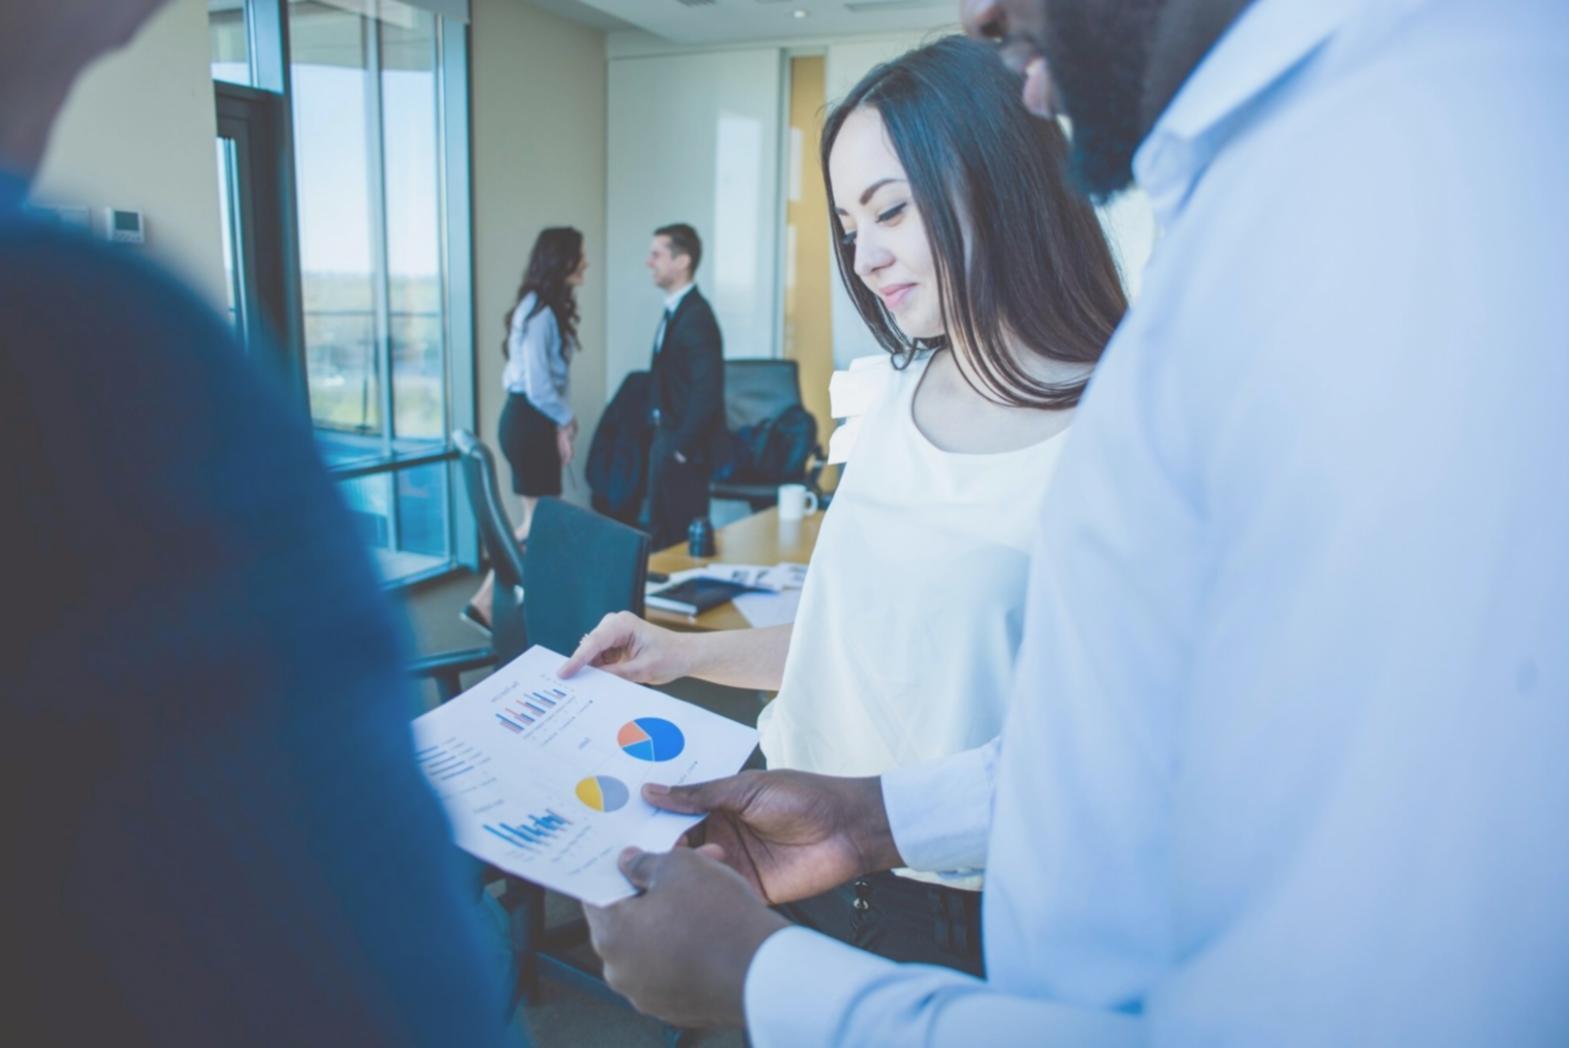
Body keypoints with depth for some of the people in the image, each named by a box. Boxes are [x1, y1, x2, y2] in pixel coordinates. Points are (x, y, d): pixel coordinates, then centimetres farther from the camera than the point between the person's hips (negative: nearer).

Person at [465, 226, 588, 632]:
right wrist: (565, 419, -7)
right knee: (538, 519, -3)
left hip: (536, 421, 10)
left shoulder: (548, 307, 13)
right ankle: (484, 601, 6)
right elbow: (538, 387, -22)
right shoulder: (539, 312, -19)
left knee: (537, 516, 13)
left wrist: (563, 417, 6)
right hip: (529, 422, -10)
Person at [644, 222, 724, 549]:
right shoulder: (674, 310, 10)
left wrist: (682, 445, -17)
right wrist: (663, 436, 11)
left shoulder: (696, 315, -18)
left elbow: (707, 391, -22)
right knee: (661, 529, 18)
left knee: (682, 532, 0)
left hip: (684, 444, -9)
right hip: (667, 436, 9)